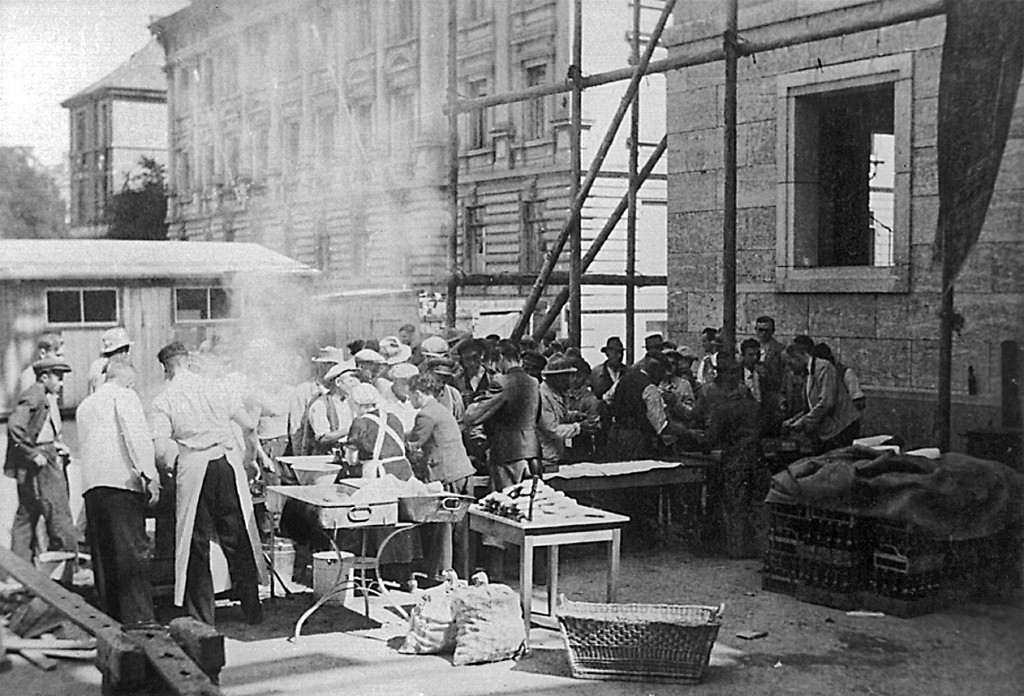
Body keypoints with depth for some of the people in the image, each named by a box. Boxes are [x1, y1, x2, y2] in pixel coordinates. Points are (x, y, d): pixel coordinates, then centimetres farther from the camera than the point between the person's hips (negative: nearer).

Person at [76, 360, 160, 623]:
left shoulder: (84, 405, 28)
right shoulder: (123, 395, 4)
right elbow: (136, 435, -10)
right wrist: (150, 476, -16)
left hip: (91, 483, 7)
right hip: (122, 480, -7)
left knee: (104, 554, 8)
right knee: (132, 550, -11)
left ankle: (111, 614, 8)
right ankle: (139, 616, -16)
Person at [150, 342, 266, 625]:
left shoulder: (164, 399, 1)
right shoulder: (215, 388, 9)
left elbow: (161, 448, -10)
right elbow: (249, 425, 15)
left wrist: (170, 465, 11)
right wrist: (251, 455, 34)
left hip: (193, 467, -2)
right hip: (229, 461, 2)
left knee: (197, 542, 7)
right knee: (237, 538, 10)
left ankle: (203, 616, 10)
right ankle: (252, 608, 15)